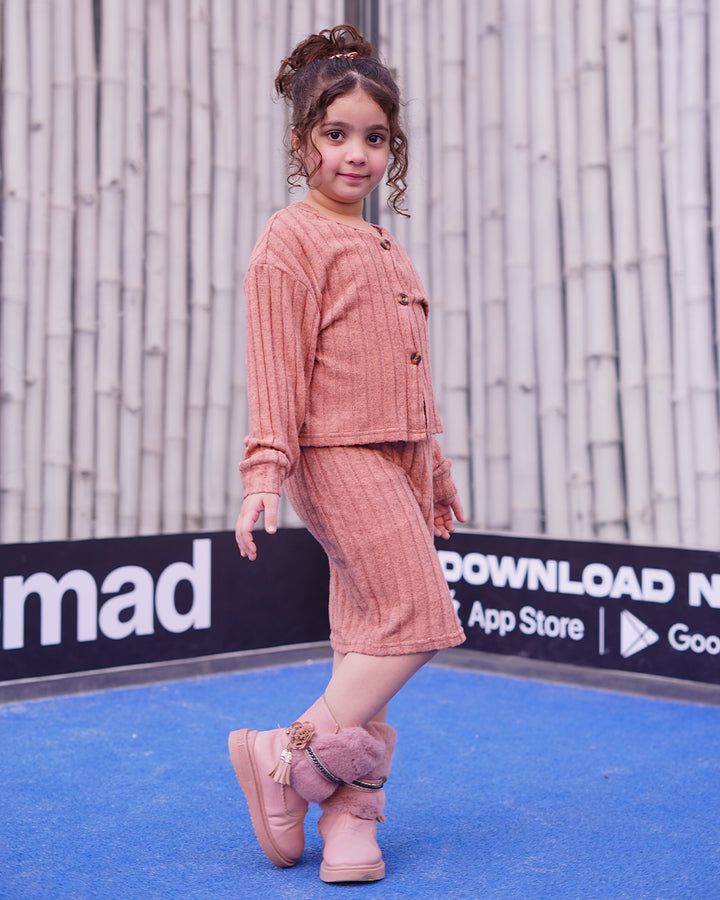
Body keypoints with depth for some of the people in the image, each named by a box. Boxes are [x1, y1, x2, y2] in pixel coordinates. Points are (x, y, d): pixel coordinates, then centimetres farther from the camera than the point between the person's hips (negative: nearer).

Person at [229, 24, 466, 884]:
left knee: (371, 635, 7)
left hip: (395, 460, 8)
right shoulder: (291, 239, -4)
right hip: (337, 457, -8)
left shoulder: (382, 246, 21)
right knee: (415, 620, -12)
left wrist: (436, 469, 24)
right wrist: (265, 468, -20)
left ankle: (351, 813, 15)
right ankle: (287, 758, 2)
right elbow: (275, 365, -11)